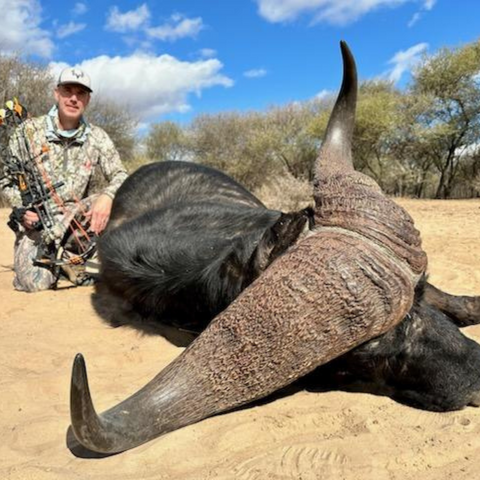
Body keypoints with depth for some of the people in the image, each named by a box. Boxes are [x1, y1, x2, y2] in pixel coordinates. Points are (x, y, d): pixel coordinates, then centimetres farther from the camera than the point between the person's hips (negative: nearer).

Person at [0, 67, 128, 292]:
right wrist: (22, 208, -21)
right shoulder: (29, 130, -5)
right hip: (35, 220, -2)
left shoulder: (97, 137, -1)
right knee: (36, 281, -24)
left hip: (75, 216, 3)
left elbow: (120, 175, -6)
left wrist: (107, 197, -29)